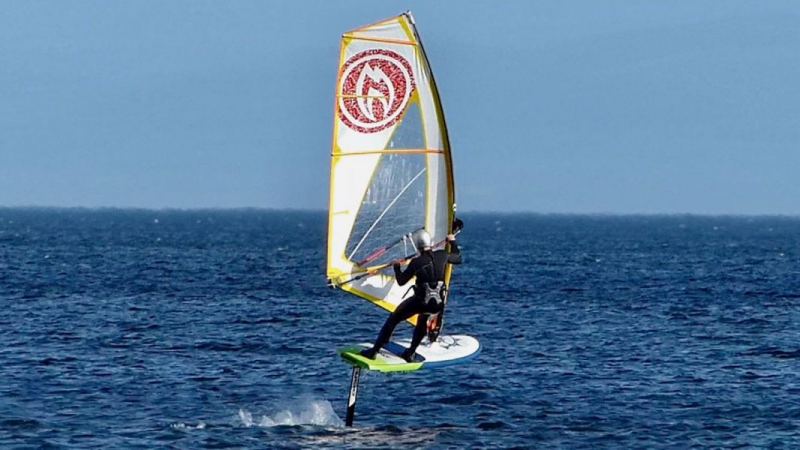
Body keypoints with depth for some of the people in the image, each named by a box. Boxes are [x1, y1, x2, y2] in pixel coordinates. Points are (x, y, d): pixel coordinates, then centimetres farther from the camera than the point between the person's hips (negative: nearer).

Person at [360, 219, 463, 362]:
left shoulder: (416, 262, -10)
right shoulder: (442, 255, -1)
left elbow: (401, 281, 2)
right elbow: (457, 258, 22)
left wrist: (396, 266, 20)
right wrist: (453, 242, 37)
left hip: (420, 301, -4)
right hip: (437, 304, 4)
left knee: (393, 319, 13)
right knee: (423, 321, 35)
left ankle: (374, 350, 12)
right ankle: (410, 353, 29)